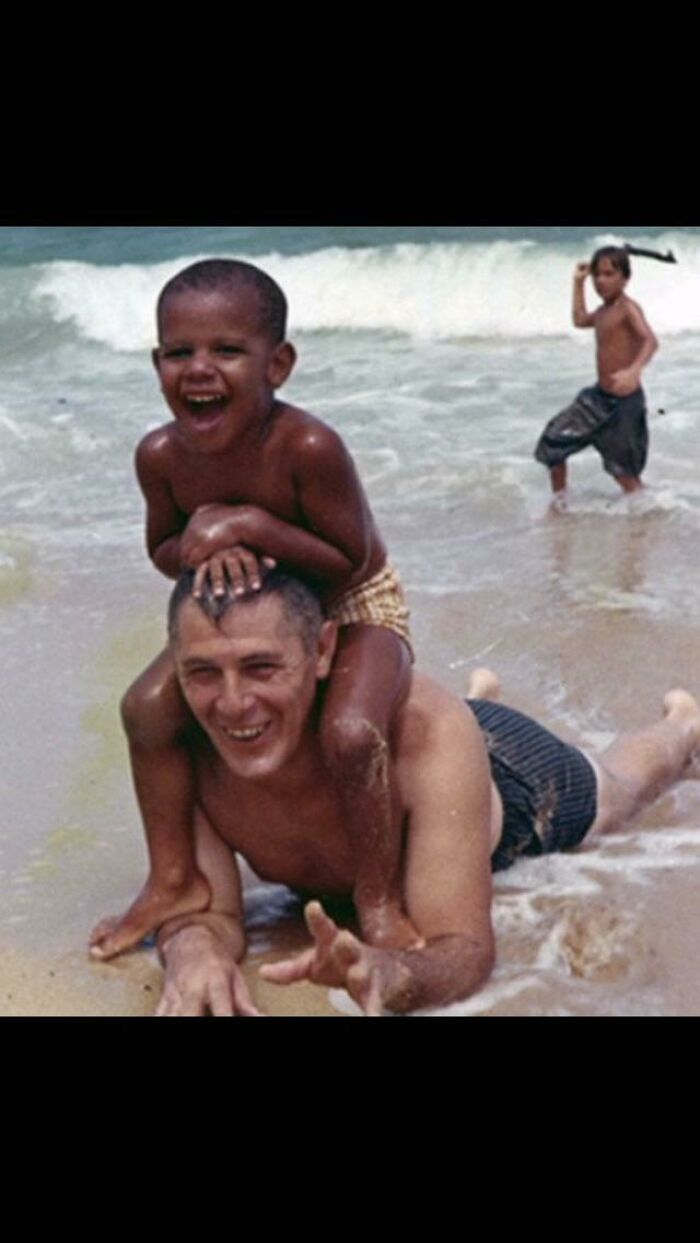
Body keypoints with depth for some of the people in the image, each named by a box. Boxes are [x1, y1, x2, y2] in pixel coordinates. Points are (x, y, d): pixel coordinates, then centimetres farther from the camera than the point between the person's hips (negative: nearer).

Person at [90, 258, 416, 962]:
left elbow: (350, 561, -27)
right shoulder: (162, 456, -17)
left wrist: (251, 525, -36)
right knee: (148, 705, -5)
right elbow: (163, 551, 0)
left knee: (351, 733, -30)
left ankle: (378, 897, -6)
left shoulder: (307, 447, -34)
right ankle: (175, 880, 12)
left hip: (355, 607, -5)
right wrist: (203, 544, -24)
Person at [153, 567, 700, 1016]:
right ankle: (481, 691, 74)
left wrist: (392, 972, -73)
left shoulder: (426, 733, -50)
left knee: (613, 790, 33)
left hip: (503, 771, -3)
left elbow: (466, 944, -50)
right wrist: (193, 948, -60)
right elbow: (209, 910, -35)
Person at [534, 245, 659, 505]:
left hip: (625, 400, -8)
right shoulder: (604, 311, 10)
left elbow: (650, 341, -34)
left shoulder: (628, 308, -17)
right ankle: (559, 503, 22)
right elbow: (580, 320, 34)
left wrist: (633, 371, -52)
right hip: (599, 396, 8)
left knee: (622, 471, 1)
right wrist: (578, 283, 30)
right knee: (554, 442, 10)